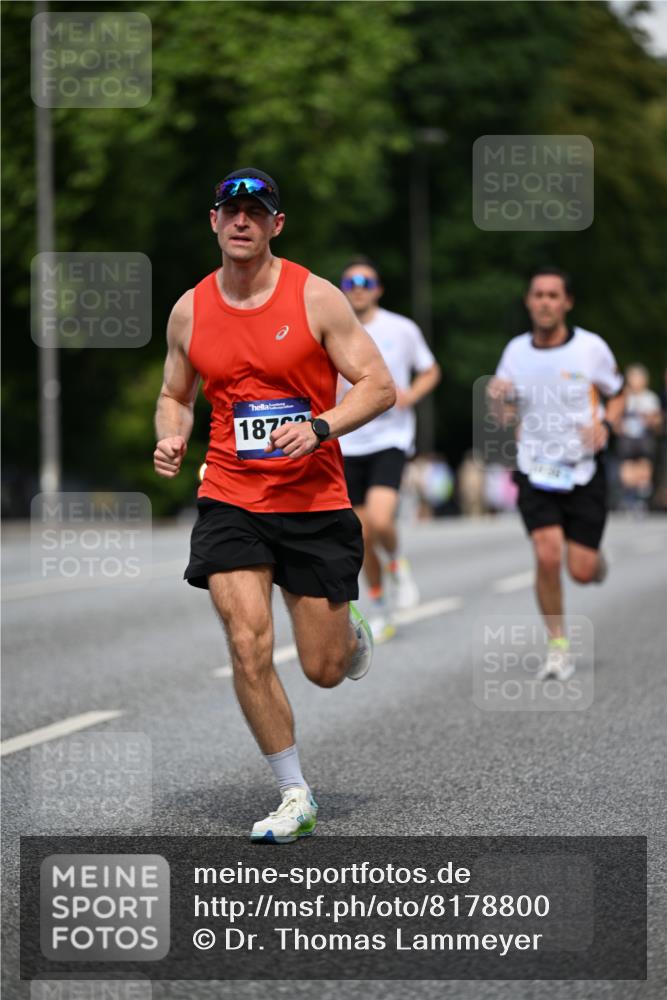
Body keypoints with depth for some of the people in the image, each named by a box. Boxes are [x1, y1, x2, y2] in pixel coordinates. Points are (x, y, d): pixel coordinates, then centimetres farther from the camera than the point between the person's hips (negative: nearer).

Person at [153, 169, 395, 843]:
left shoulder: (314, 297, -5)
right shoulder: (190, 311, 4)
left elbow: (379, 386, -5)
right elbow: (175, 395, 19)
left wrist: (319, 429, -21)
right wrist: (170, 438, -3)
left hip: (315, 503, -2)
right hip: (229, 501, 2)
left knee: (324, 670, 3)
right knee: (248, 648, -15)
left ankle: (351, 632, 42)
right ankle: (295, 796, 0)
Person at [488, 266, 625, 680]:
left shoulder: (592, 348, -7)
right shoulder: (516, 350, 0)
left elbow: (617, 394, 8)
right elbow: (503, 412, 10)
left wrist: (605, 425, -13)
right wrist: (496, 395, -14)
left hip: (584, 472, -1)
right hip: (535, 472, 1)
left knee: (582, 571, -4)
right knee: (548, 556, -18)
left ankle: (597, 561, 36)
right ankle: (558, 647, -1)